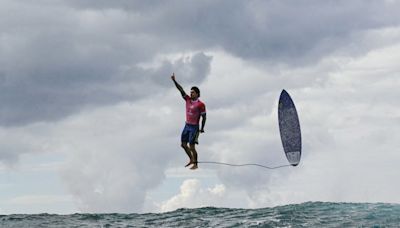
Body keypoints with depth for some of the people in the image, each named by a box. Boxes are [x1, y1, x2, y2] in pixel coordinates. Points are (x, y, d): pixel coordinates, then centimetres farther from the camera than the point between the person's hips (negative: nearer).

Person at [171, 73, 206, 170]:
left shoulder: (200, 104, -13)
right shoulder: (188, 99, 4)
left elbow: (204, 117, -9)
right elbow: (181, 89, 0)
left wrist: (202, 128, -12)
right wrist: (174, 81, -6)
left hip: (194, 127, -7)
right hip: (187, 125, 7)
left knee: (192, 146, -6)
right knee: (183, 144, 11)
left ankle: (195, 164, 4)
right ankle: (191, 159, 29)